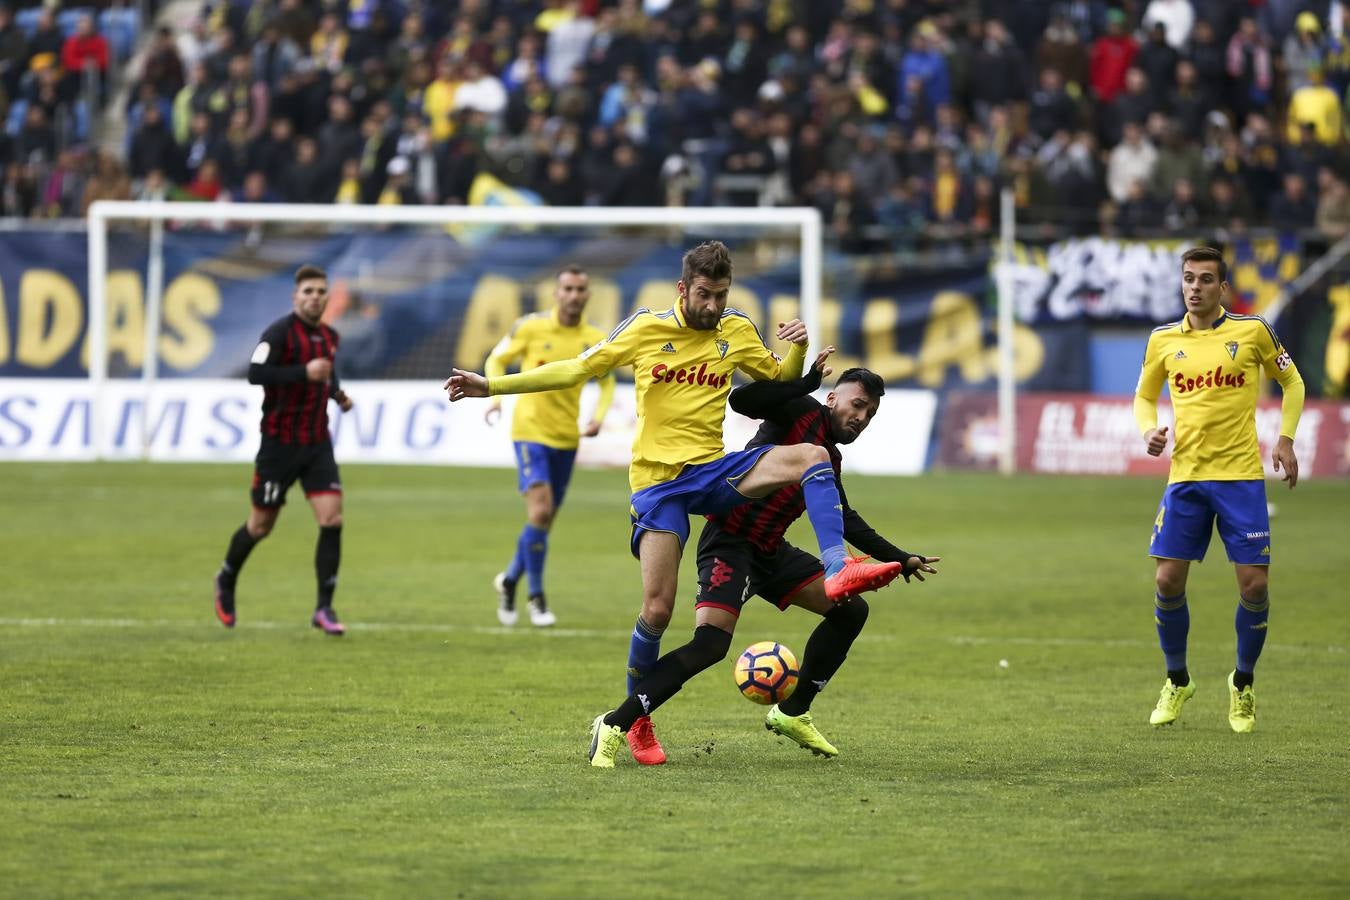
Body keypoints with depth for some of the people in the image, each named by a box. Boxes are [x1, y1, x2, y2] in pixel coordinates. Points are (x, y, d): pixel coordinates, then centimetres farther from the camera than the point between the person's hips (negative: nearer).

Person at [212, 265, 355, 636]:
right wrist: (304, 373, -31)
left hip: (317, 443, 5)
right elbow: (255, 373, -26)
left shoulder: (329, 337, 9)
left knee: (331, 519, -10)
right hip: (280, 443, -5)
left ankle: (324, 608, -5)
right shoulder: (280, 332, -13)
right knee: (260, 525, 7)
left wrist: (337, 392, 9)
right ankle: (226, 581, 35)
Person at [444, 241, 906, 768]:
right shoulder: (645, 329, -2)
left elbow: (780, 378, 19)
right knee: (657, 609, -10)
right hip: (658, 480, -3)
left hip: (713, 470, 3)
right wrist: (490, 386, 1)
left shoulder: (737, 332, 6)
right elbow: (577, 370, 4)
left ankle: (837, 571, -31)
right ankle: (634, 722, 9)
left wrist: (798, 348, -4)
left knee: (812, 456, -22)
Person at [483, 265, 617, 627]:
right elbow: (496, 361, 4)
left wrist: (599, 415, -2)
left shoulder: (596, 340, 0)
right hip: (531, 430, -4)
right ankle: (536, 598, -6)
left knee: (545, 519, 11)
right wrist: (496, 397, -12)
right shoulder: (531, 327, -8)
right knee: (540, 511, -18)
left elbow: (607, 382, 15)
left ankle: (509, 580, 35)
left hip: (566, 437, 4)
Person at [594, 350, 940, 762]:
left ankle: (791, 713, 18)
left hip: (770, 550, 9)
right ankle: (615, 725, -19)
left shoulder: (830, 459, 17)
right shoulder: (803, 411, -6)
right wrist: (807, 381, -25)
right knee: (711, 643, -25)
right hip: (730, 540, -9)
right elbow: (742, 400, -24)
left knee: (851, 610, 10)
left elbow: (843, 520, 32)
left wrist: (899, 558, 34)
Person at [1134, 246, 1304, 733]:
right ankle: (1176, 682, 17)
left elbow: (1292, 382, 13)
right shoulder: (1164, 341, 6)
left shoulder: (1253, 331, 0)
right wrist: (1148, 430, -1)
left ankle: (1242, 684, 16)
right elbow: (1144, 395, 20)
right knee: (1168, 582, -4)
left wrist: (1285, 439, 1)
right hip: (1185, 477, 2)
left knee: (1254, 585, -6)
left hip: (1241, 475, -2)